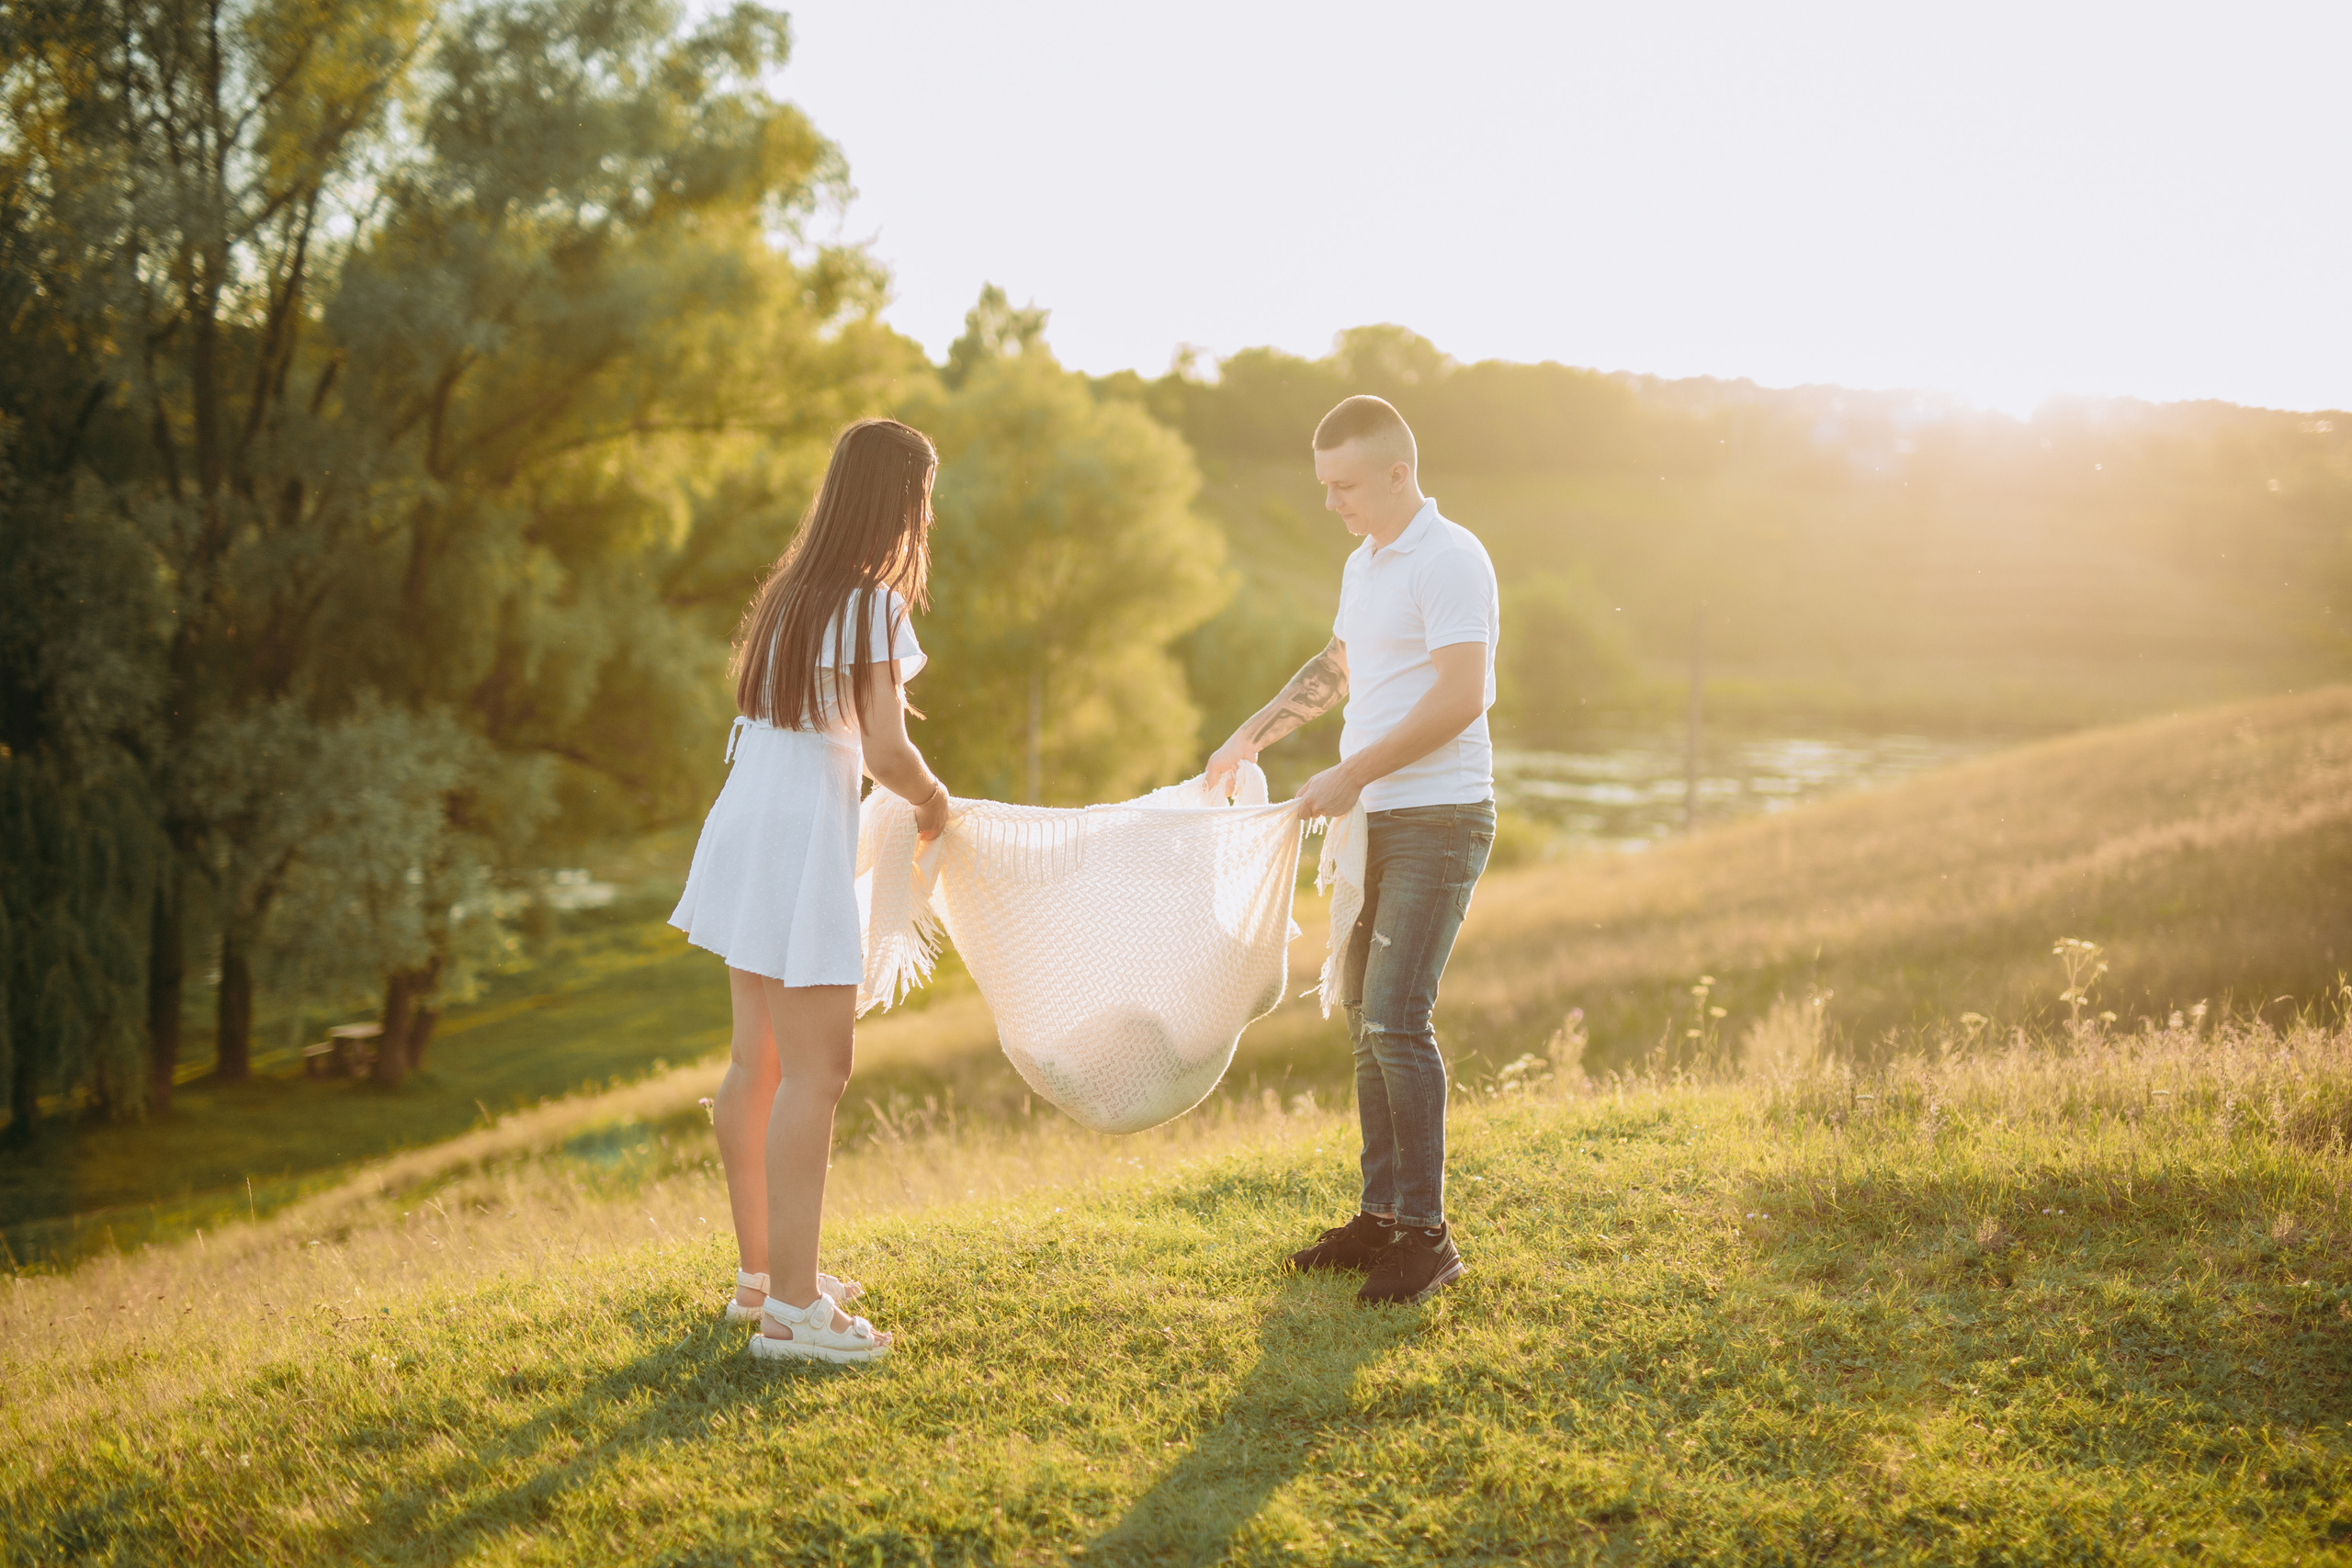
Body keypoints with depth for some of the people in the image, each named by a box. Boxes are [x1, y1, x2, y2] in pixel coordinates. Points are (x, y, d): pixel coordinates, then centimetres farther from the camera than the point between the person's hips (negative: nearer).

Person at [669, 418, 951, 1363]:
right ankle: (791, 1307, -7)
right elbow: (888, 753, -16)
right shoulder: (875, 604, -10)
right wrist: (934, 803, 4)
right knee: (815, 1071, -8)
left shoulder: (793, 592, 15)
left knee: (758, 1064, 14)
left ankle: (761, 1273, 23)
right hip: (802, 842, -9)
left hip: (748, 828, 9)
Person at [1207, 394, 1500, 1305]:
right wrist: (1252, 737, 28)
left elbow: (1460, 698, -21)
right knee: (1364, 1017, 10)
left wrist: (1354, 773, -19)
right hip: (1378, 822, 9)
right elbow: (1333, 668, 33)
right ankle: (1381, 1218, 18)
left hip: (1437, 820, -9)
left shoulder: (1450, 561, -13)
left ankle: (1426, 1234, -7)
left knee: (1396, 1020, -14)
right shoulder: (1364, 566, 17)